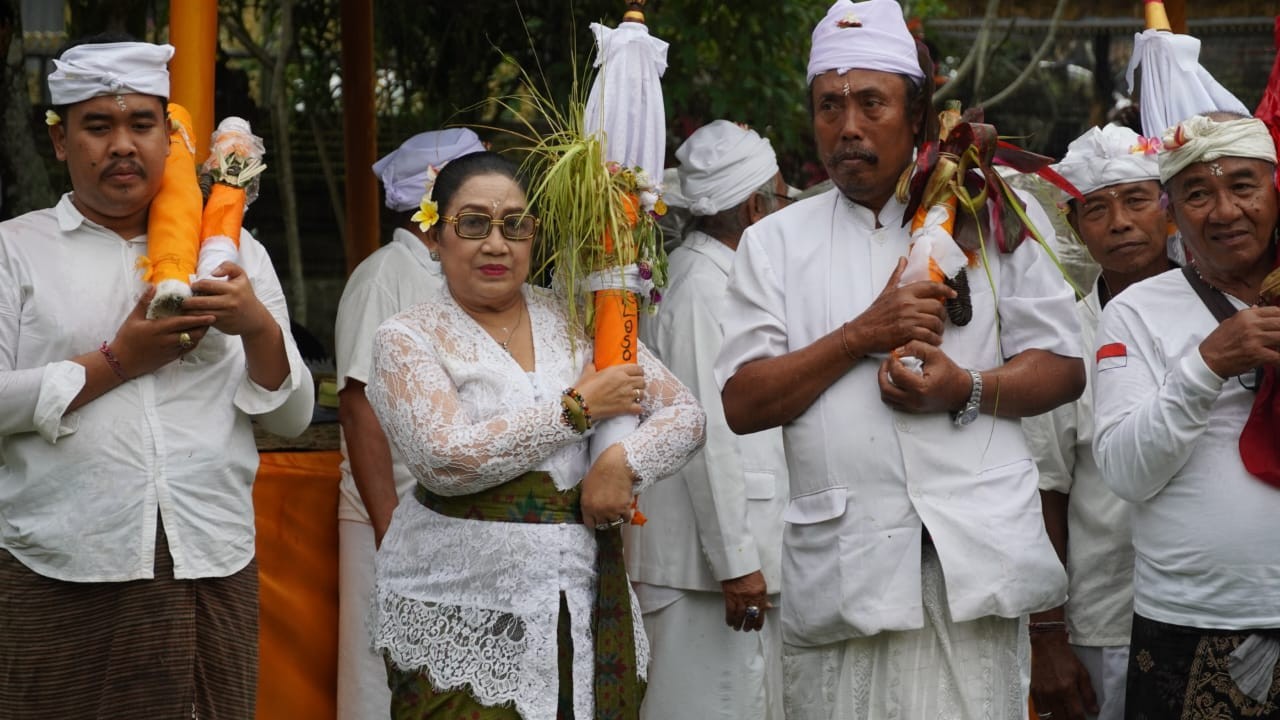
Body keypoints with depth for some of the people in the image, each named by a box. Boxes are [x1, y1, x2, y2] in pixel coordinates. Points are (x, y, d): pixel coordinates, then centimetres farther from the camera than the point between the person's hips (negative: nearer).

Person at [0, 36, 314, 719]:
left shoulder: (232, 251, 14)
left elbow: (293, 415, 10)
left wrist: (258, 327, -7)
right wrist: (116, 363, -11)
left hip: (214, 574, 3)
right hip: (60, 579, -2)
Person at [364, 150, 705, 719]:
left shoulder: (576, 321, 10)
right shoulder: (408, 339, -2)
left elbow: (684, 415, 9)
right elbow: (447, 458, -17)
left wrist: (622, 462, -12)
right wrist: (579, 407, -12)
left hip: (587, 603, 3)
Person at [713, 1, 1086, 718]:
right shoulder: (774, 242, 12)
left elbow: (1063, 367, 9)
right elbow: (743, 404, 4)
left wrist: (967, 389, -10)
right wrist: (863, 335, -7)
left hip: (973, 553, -1)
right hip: (837, 569, 1)